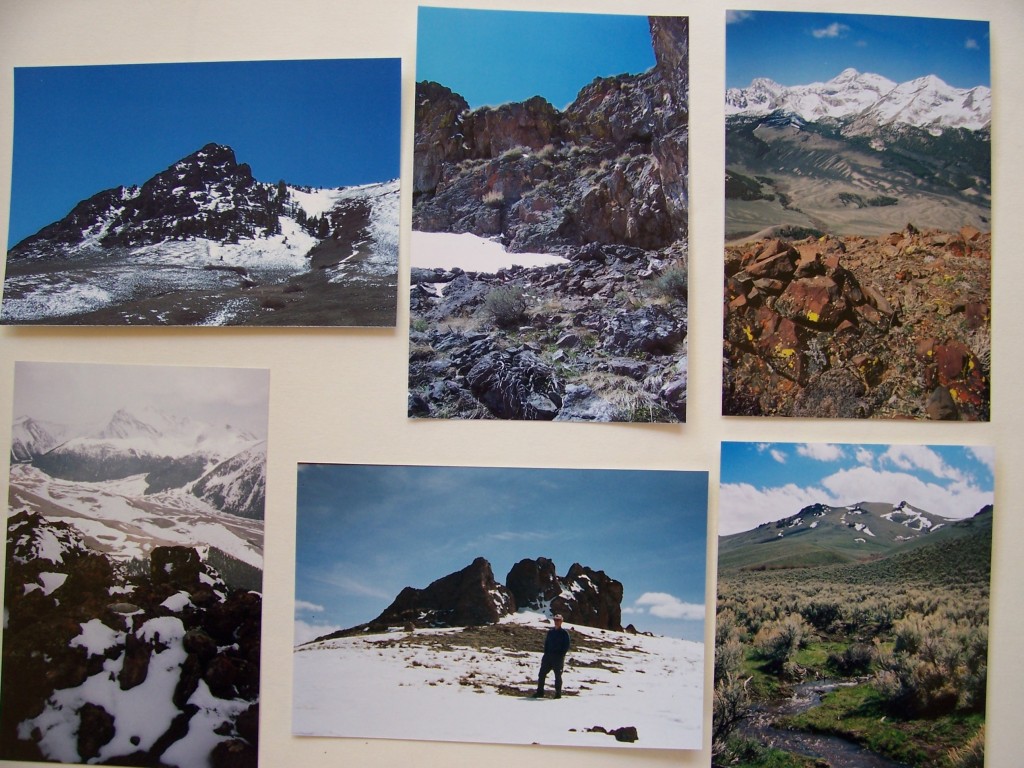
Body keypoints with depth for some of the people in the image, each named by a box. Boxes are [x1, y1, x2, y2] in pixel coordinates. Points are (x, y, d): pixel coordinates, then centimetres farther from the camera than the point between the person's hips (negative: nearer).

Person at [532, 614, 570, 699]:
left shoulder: (564, 633, -1)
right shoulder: (550, 632, 13)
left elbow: (567, 646, -5)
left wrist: (561, 655, -13)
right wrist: (546, 653, 4)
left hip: (558, 657, -5)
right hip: (548, 656, 5)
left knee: (558, 675, 0)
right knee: (542, 673, 0)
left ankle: (558, 693, 9)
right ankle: (540, 692, 6)